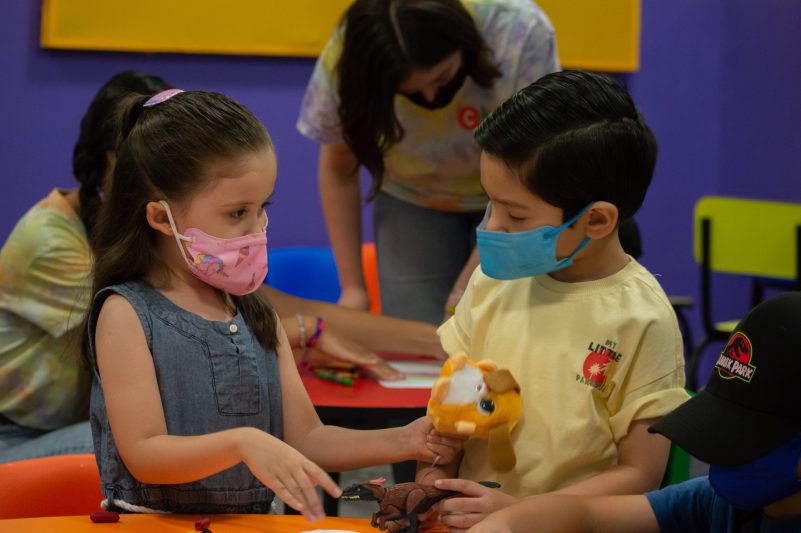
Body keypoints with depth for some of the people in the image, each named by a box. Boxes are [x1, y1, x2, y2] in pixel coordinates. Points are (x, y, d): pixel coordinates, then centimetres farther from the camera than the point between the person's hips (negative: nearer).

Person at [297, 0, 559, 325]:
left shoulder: (519, 31, -34)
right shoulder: (344, 61, -27)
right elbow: (339, 169, -9)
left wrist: (468, 286, -24)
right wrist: (353, 287, -7)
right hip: (412, 199, 1)